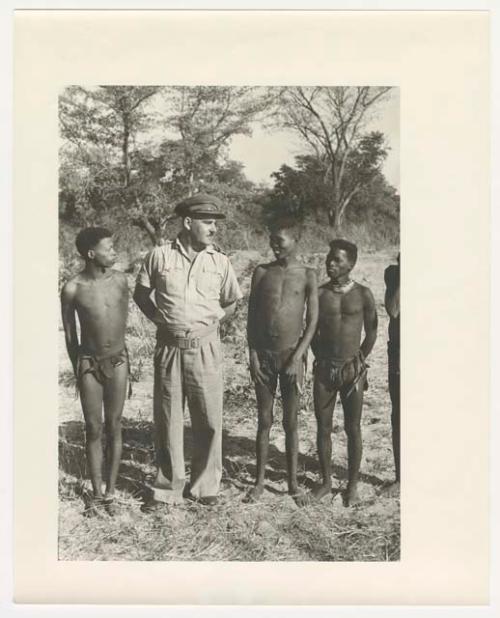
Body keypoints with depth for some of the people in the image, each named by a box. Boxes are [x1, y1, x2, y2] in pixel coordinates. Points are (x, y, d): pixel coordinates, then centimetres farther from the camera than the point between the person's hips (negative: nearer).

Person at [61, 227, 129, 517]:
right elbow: (69, 335, 0)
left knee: (114, 427, 7)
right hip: (89, 363, -2)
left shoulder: (120, 280, -5)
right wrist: (78, 368, 8)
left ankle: (111, 491, 19)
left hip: (118, 360, 2)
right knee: (93, 429, 6)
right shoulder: (72, 289, -12)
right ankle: (97, 493, 20)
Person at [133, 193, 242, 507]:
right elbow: (141, 293, 10)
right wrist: (162, 319, 0)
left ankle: (206, 486, 23)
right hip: (169, 348, 0)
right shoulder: (160, 256, -2)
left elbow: (231, 303, 13)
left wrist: (211, 320, 1)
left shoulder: (220, 261, 1)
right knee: (168, 419, 9)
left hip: (205, 348, 1)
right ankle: (168, 487, 24)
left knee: (209, 420, 5)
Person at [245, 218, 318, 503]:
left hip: (292, 354, -1)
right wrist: (253, 354, -2)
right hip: (264, 353, 2)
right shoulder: (262, 272, 4)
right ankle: (260, 481, 20)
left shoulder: (307, 275, -1)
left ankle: (293, 481, 21)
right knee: (264, 420, 9)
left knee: (291, 422, 8)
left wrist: (297, 357, -10)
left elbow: (313, 321, -3)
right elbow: (252, 317, 5)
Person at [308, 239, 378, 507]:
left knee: (353, 429, 6)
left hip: (352, 369, -2)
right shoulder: (319, 293, 0)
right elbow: (312, 331, 9)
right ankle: (326, 481, 24)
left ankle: (352, 485, 20)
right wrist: (322, 357, 8)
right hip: (324, 368, 2)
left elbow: (371, 333, 4)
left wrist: (358, 362, 7)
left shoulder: (363, 295, -3)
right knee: (323, 427, 8)